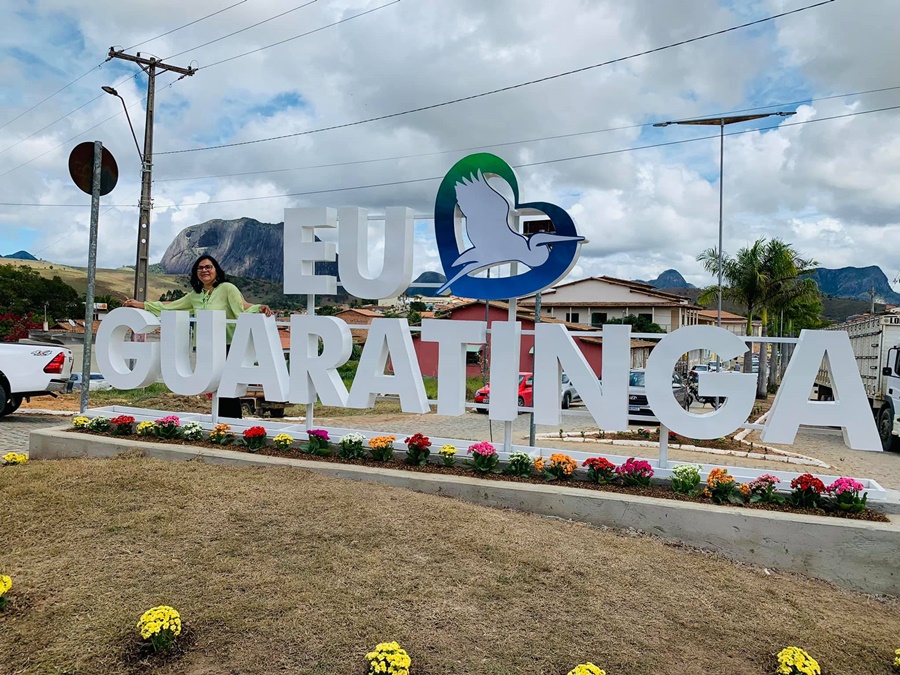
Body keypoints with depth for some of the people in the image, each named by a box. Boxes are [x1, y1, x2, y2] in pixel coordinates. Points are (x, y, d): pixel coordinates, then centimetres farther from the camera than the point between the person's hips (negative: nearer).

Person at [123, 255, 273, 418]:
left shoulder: (227, 288, -4)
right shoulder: (195, 296, 14)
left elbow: (244, 308, -16)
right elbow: (169, 306, 20)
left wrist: (259, 309, -37)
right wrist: (140, 305, 19)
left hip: (228, 348, -6)